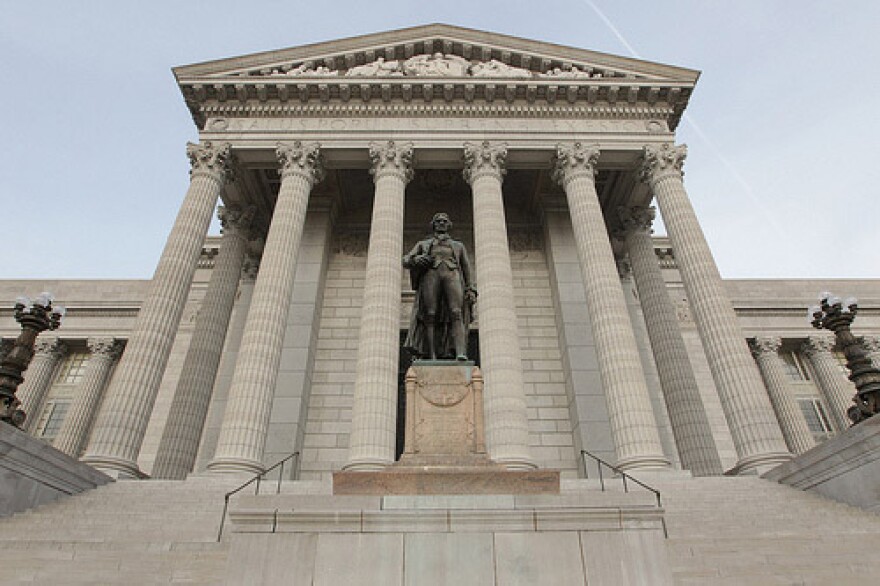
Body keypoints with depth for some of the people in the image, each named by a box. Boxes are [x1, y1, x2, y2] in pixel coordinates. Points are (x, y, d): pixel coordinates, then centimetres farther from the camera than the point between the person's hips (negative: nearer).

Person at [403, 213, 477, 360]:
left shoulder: (458, 246, 33)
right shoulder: (423, 244, 31)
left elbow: (467, 269, 23)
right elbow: (406, 261, 18)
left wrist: (471, 290, 6)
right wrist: (416, 259, -7)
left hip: (452, 276, 0)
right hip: (430, 275, 0)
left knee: (456, 314, -22)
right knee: (429, 316, -16)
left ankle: (460, 354, -37)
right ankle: (431, 357, -19)